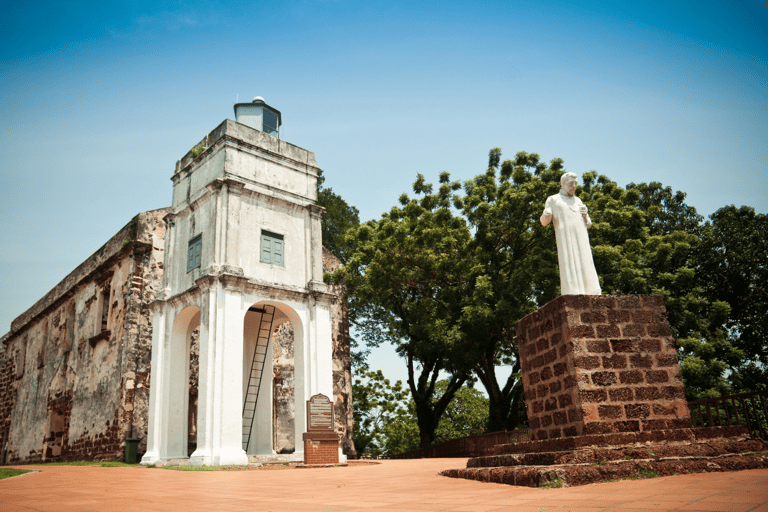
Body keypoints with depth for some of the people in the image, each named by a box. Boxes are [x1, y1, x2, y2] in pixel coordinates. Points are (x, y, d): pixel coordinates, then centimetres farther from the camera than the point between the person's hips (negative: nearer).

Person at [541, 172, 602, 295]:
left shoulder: (578, 201, 27)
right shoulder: (553, 200, 16)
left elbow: (588, 224, 24)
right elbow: (544, 222, 5)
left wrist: (585, 214, 1)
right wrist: (546, 214, -19)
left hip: (581, 239, 4)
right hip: (565, 239, -4)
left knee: (585, 268, -8)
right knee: (568, 269, -14)